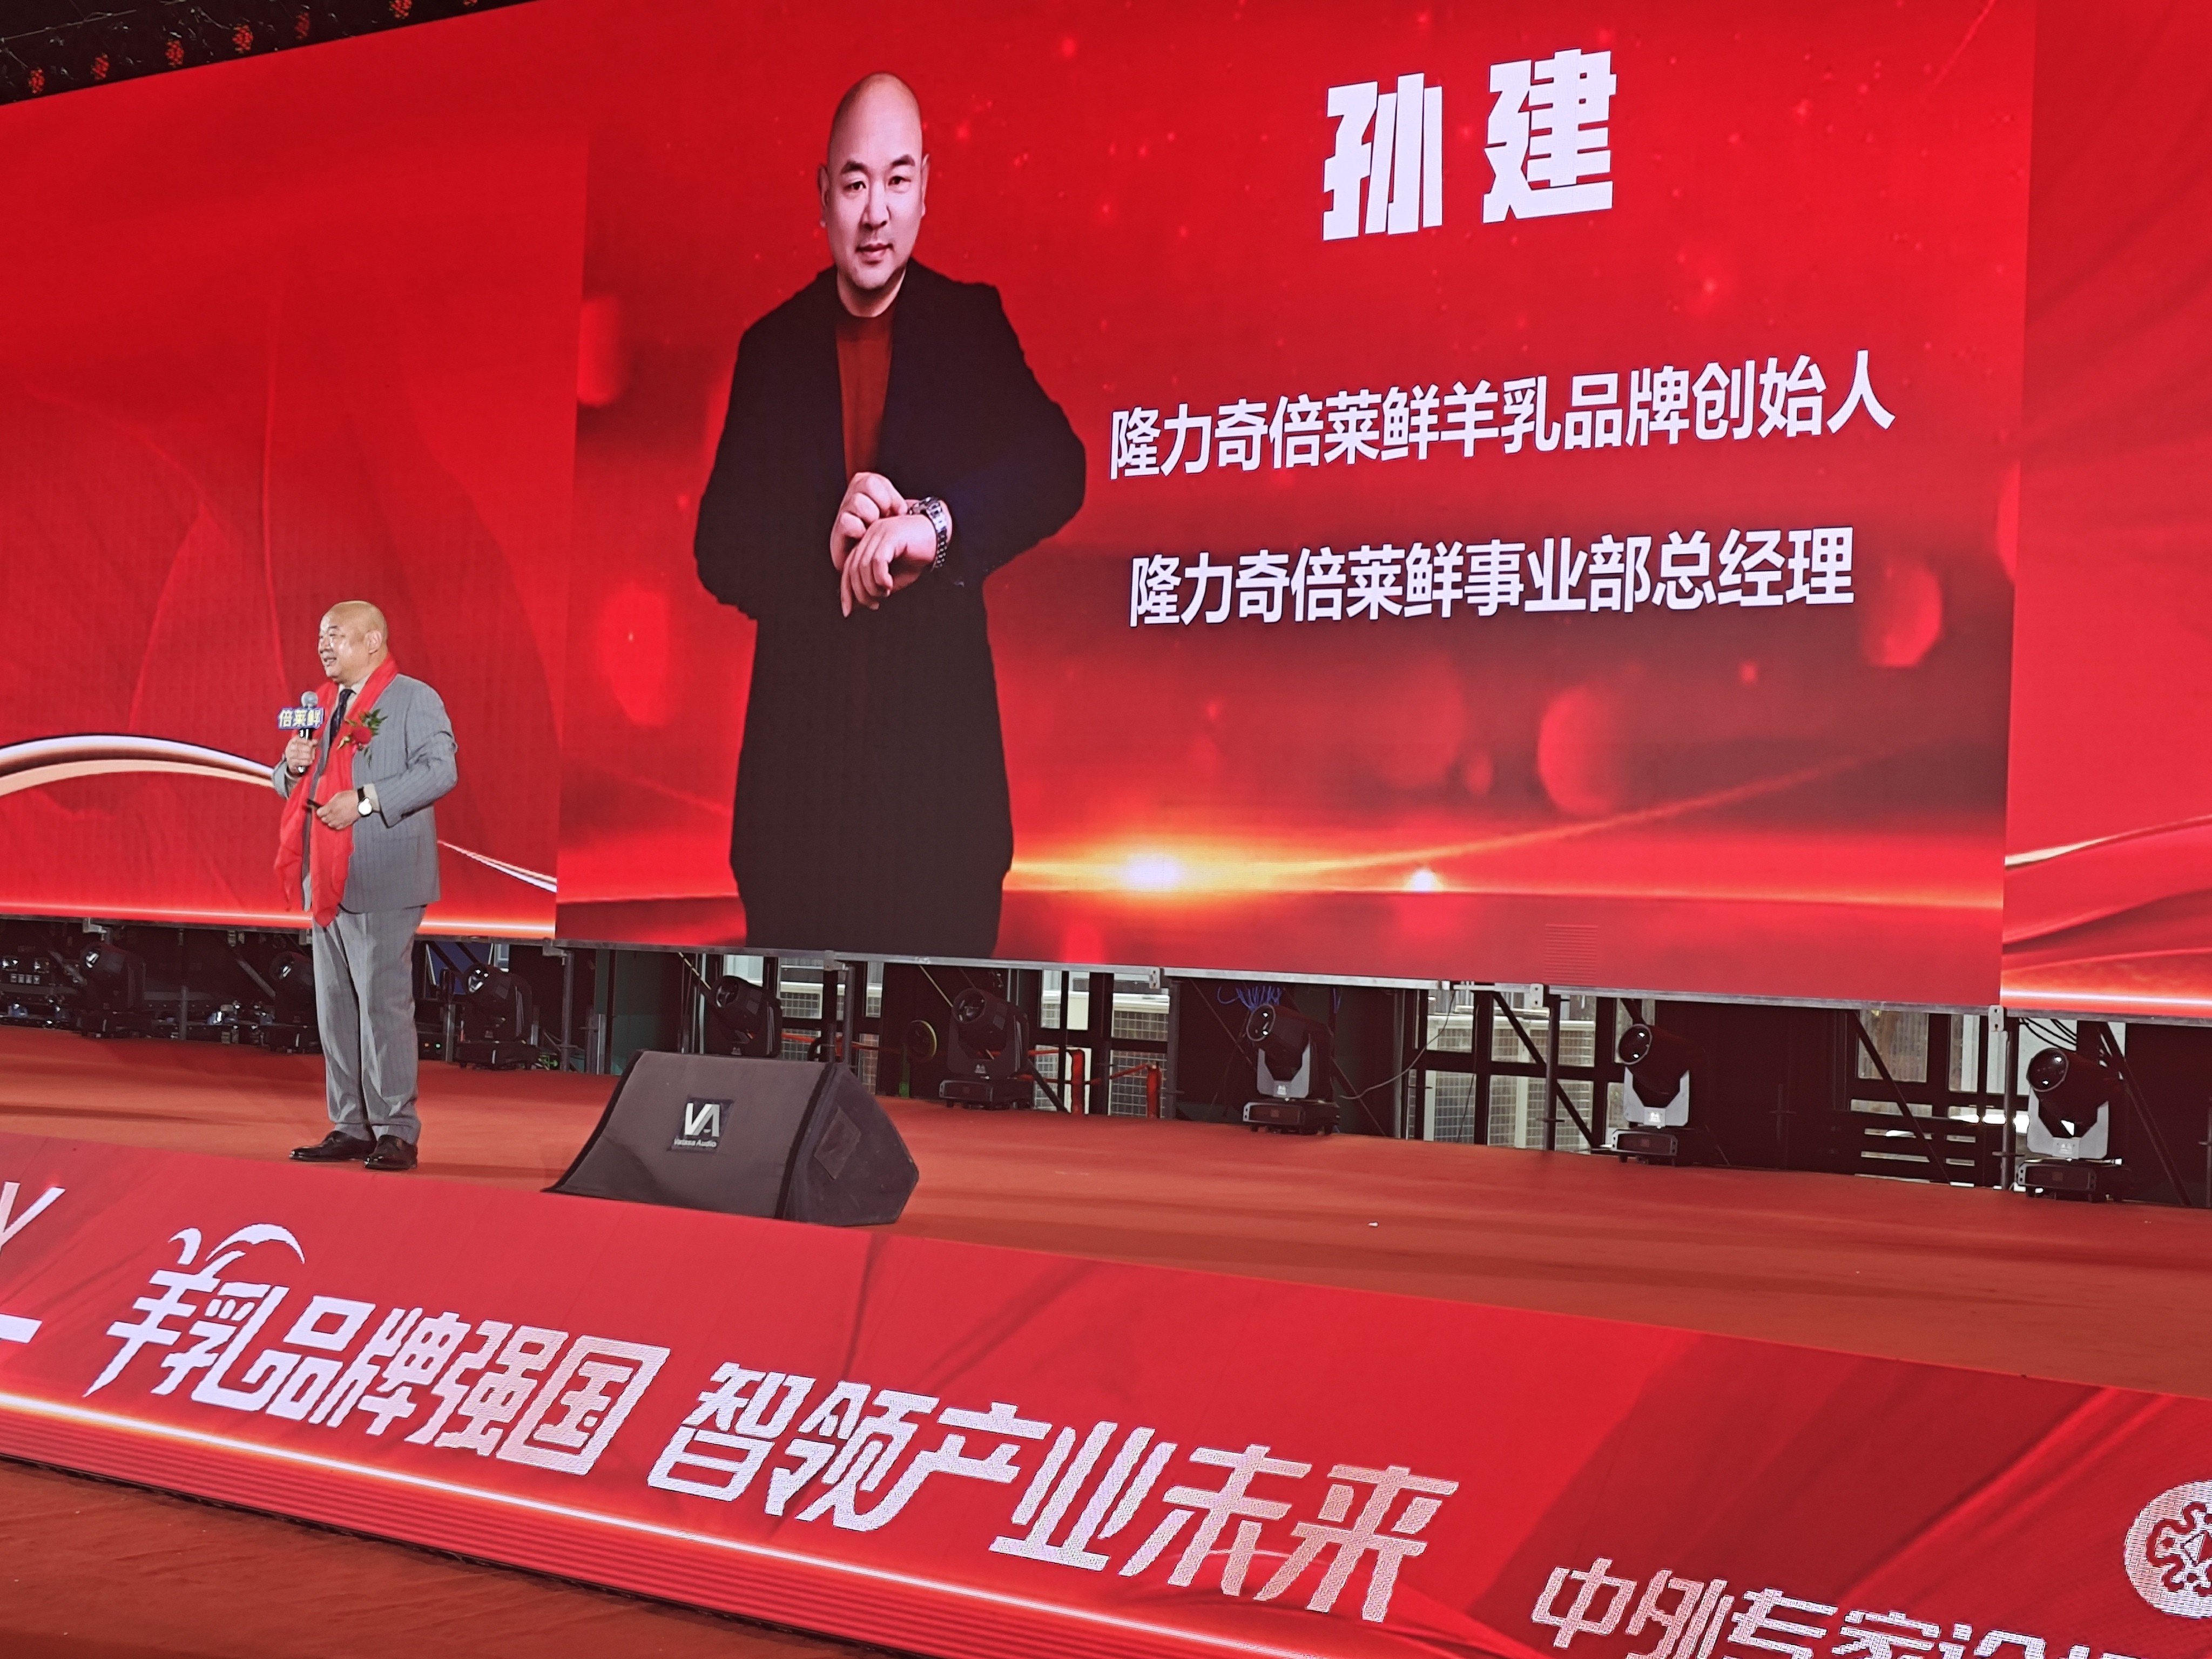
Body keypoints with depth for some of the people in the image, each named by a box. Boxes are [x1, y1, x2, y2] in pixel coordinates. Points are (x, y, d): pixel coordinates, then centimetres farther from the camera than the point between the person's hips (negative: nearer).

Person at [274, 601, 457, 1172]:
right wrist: (293, 767, 0)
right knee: (335, 1010, 10)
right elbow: (290, 786, 24)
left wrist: (366, 799, -22)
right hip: (328, 881, 8)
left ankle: (395, 1132, -3)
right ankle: (350, 1128, 16)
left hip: (381, 883, -8)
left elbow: (439, 769, -17)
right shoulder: (322, 705, 19)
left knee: (384, 1004, -8)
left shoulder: (414, 699, -4)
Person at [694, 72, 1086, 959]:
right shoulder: (773, 347, 8)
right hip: (796, 774, 2)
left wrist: (935, 521, -29)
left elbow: (1058, 467, -11)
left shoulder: (971, 326, 4)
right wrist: (824, 540, -18)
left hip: (939, 762, -1)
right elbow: (719, 551, 3)